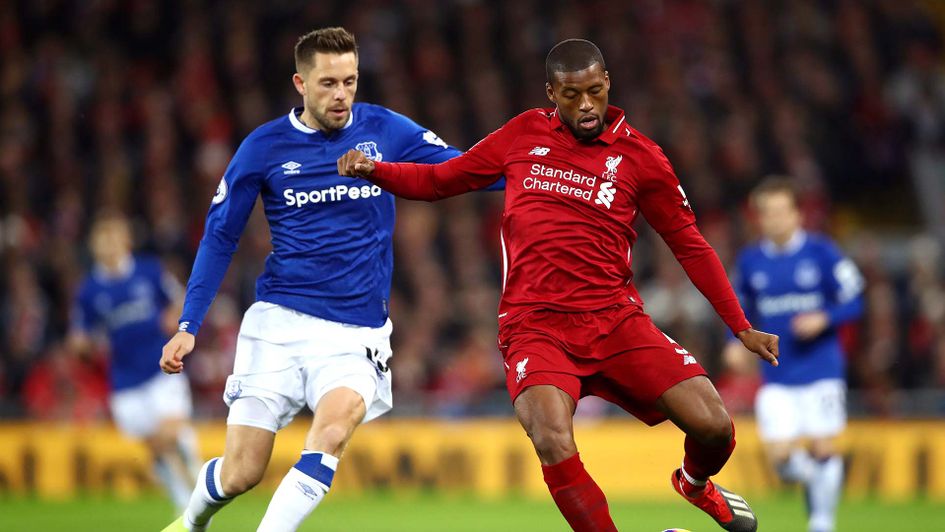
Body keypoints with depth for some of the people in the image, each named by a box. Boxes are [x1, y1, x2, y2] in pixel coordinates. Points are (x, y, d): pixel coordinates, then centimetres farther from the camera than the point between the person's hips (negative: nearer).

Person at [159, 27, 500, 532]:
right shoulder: (264, 147, 0)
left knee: (340, 415, -32)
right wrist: (188, 325, 0)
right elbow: (219, 237, 6)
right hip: (279, 320, 0)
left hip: (355, 333, 0)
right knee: (240, 474, -3)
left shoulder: (385, 131, 1)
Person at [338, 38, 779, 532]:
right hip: (535, 325, -1)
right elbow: (438, 180, 17)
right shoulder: (523, 135, 8)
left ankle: (695, 484, 29)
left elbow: (690, 246, 12)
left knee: (714, 427, -9)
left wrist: (741, 327, 10)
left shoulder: (639, 155, 4)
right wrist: (373, 170, -1)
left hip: (616, 319, 1)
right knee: (555, 445, -30)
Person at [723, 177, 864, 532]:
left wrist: (823, 319, -19)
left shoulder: (821, 252, -4)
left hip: (821, 370, -2)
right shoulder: (750, 261, 5)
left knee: (822, 449, -6)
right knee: (780, 457, -7)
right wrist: (736, 342, -2)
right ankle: (816, 479, 25)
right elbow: (742, 310, 17)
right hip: (776, 379, 2)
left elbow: (853, 303, -1)